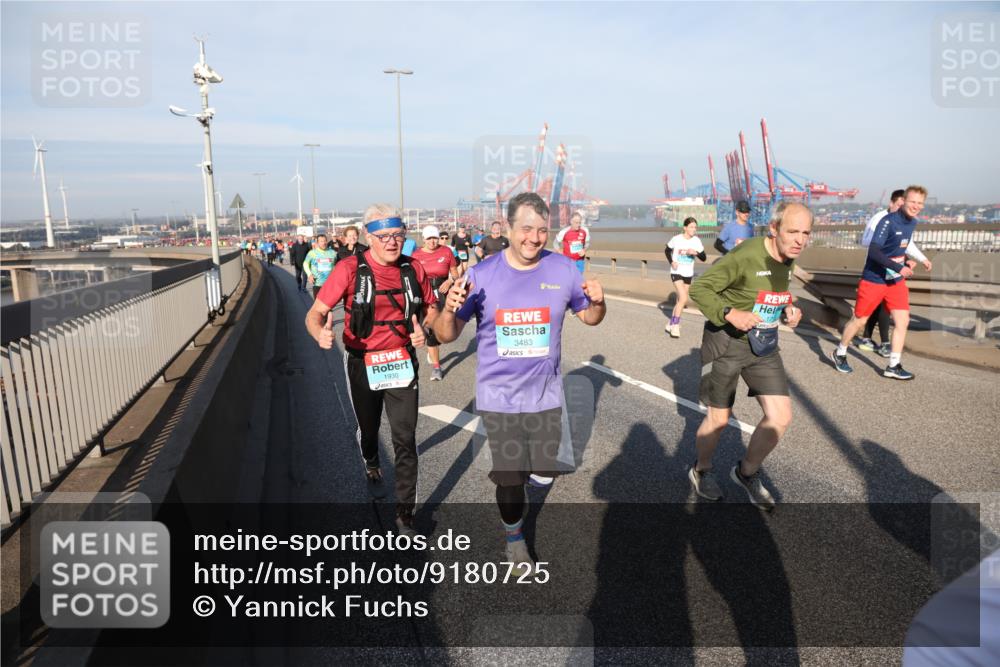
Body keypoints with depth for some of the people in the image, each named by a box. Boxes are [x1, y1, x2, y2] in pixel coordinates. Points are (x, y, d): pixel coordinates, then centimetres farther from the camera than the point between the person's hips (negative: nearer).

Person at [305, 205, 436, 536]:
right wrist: (321, 333, -38)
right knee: (368, 427, 23)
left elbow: (430, 310, 9)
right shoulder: (350, 269, -15)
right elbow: (315, 313, -15)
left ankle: (405, 512, 10)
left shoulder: (413, 269, -5)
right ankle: (371, 463, 57)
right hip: (363, 364, -1)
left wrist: (424, 331, -13)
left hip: (401, 363, 1)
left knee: (405, 439, -3)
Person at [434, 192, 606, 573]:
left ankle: (531, 471, 50)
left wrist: (598, 302, -16)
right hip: (498, 397, -1)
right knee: (510, 477, 10)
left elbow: (589, 318, 8)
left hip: (545, 395, 2)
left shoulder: (562, 269, -6)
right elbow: (445, 335, -8)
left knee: (545, 473, 12)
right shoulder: (482, 274, -11)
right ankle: (514, 536, 39)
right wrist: (450, 309, -31)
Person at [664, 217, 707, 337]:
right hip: (676, 273, -4)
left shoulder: (696, 241, -5)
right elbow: (667, 250, 6)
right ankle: (675, 326, -6)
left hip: (688, 274, 4)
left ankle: (670, 325, 28)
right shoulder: (676, 239, -11)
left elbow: (704, 258, -3)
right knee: (683, 299, -19)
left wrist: (696, 253, -22)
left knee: (680, 300, 12)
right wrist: (671, 262, -8)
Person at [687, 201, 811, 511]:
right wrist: (730, 314, -30)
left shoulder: (787, 258, 2)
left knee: (781, 417, 0)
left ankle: (747, 472, 25)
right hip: (726, 341, -7)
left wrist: (788, 311, -1)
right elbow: (699, 288, -19)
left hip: (763, 343, 7)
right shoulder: (744, 256, -22)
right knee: (719, 418, 6)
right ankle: (701, 471, 35)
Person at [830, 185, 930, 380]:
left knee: (903, 320, 0)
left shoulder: (912, 223, 6)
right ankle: (839, 354, 26)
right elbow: (873, 251, -27)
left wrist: (907, 261, 5)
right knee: (859, 320, 5)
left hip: (896, 281, 7)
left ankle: (893, 366, 8)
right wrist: (899, 267, -30)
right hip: (874, 280, -7)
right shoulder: (888, 221, -19)